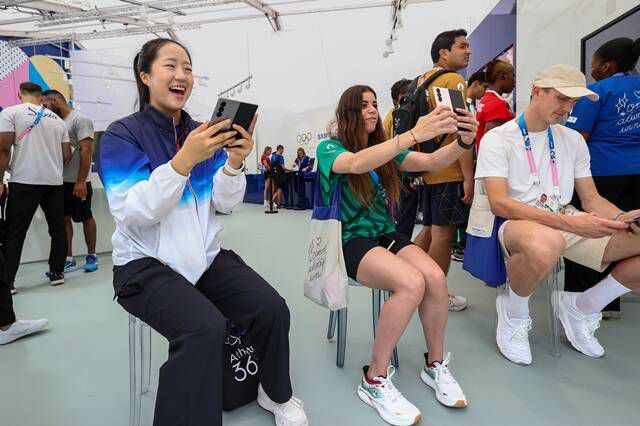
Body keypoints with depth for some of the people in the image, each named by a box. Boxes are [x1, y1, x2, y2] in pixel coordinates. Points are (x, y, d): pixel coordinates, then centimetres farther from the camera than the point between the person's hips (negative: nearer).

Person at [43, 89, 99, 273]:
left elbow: (86, 150, -17)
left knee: (86, 218, 4)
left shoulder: (79, 120, -9)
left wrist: (81, 181, -22)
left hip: (76, 182, -8)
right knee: (64, 219, 7)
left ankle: (91, 256, 15)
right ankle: (68, 259, 13)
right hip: (60, 181, 8)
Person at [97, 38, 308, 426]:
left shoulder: (205, 133, 8)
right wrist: (183, 160, -31)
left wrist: (234, 163, -19)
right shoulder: (122, 134, -6)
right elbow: (134, 214, -19)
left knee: (272, 309, -14)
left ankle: (277, 394, 15)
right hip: (146, 263, -4)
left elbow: (226, 204, 1)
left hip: (206, 256, 5)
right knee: (205, 327, -31)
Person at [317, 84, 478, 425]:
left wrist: (463, 141, -23)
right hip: (350, 240, -5)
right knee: (412, 283, -30)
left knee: (436, 277, -23)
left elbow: (431, 162, -2)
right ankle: (375, 380, -12)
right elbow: (356, 164, -28)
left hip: (386, 234, 6)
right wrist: (414, 134, -38)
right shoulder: (329, 149, -4)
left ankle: (436, 365, 2)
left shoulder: (386, 150, 13)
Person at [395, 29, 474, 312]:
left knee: (429, 228, 18)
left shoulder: (421, 81, 16)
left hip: (426, 168, 9)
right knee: (443, 231, -1)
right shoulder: (454, 80, -10)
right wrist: (469, 177, -17)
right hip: (449, 170, -8)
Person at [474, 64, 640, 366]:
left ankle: (581, 307, 9)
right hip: (520, 224, -6)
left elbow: (591, 198, 15)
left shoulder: (573, 140, 15)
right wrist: (569, 222, -25)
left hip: (570, 223, 7)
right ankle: (513, 312, -8)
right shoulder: (497, 139, -4)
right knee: (546, 245, -43)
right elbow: (499, 203, -17)